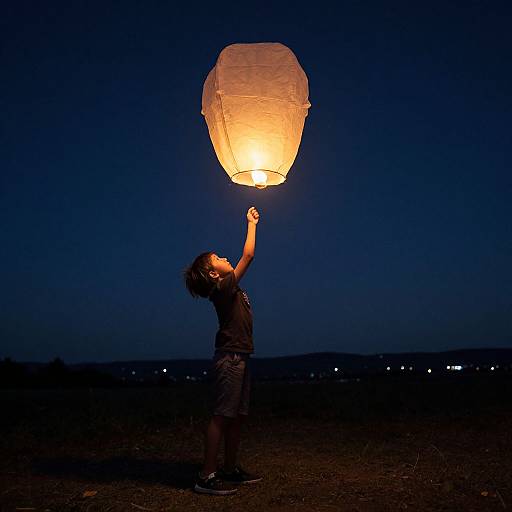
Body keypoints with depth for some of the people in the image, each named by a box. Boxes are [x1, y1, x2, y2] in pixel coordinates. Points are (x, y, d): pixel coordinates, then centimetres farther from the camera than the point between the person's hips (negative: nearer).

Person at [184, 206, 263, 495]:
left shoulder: (230, 287, 16)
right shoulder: (222, 287, -10)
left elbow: (247, 258, 24)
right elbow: (248, 256, -10)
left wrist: (253, 223, 23)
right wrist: (251, 223, 1)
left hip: (239, 358, 10)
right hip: (230, 357, -10)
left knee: (238, 417, 12)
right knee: (222, 417, -9)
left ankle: (231, 470, 21)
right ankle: (207, 476, -5)